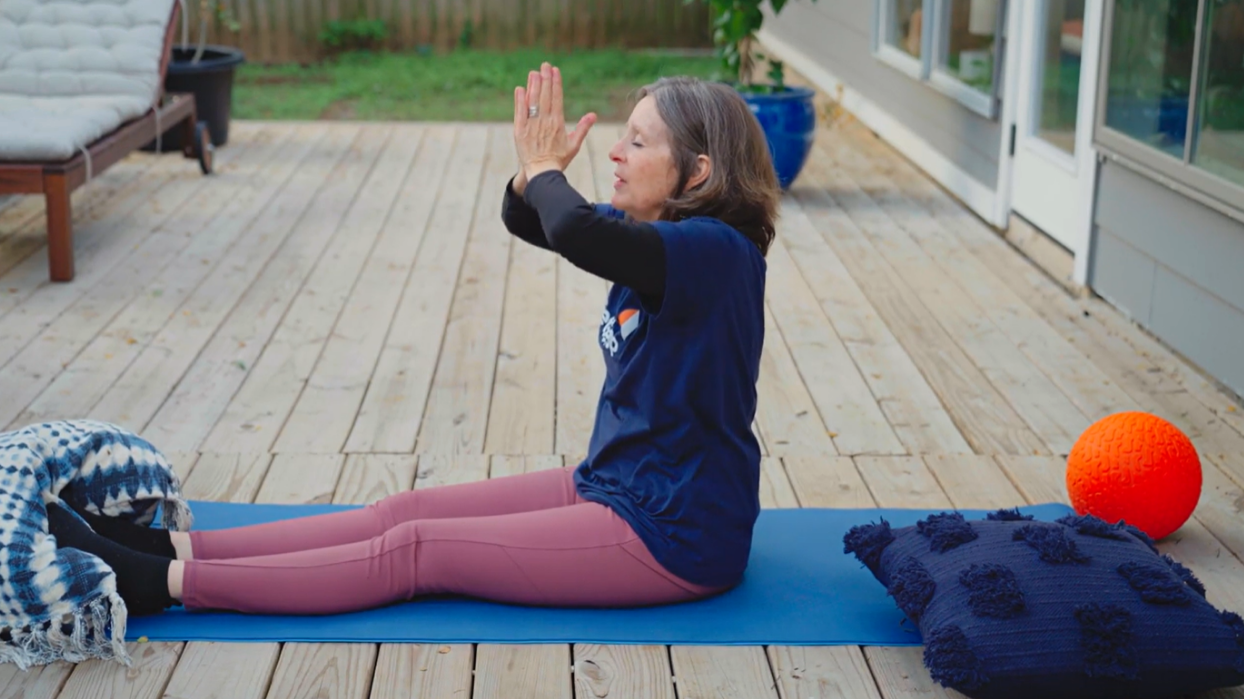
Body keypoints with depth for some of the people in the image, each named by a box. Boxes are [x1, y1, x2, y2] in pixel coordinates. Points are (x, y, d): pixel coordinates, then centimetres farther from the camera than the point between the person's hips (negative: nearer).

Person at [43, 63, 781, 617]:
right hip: (616, 483, 9)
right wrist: (537, 172, -8)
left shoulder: (719, 252, -23)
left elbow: (574, 233, -40)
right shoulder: (661, 231, 6)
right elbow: (526, 220, 16)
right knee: (404, 512, 1)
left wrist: (545, 168, -17)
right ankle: (168, 546, 0)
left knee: (414, 550, -12)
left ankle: (156, 582, -12)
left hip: (674, 536, -9)